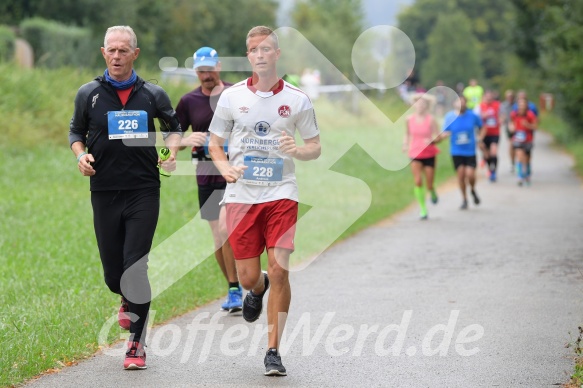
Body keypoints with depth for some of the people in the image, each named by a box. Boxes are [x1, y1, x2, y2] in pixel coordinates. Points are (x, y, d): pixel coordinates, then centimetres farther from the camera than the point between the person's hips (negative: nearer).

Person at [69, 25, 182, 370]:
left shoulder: (153, 95, 3)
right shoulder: (89, 94, 4)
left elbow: (173, 126, 19)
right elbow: (76, 131, 18)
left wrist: (172, 152, 0)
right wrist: (81, 155, -2)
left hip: (144, 191, -2)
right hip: (104, 193, 2)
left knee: (135, 267, -11)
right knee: (113, 272, 5)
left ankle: (137, 343, -1)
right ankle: (130, 301, 42)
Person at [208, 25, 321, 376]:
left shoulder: (297, 99, 2)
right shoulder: (232, 97, 3)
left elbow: (315, 147, 8)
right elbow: (215, 143, 11)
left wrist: (297, 151, -14)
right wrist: (226, 168, -9)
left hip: (281, 194, -1)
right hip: (241, 195, 1)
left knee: (279, 270, -11)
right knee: (248, 276, 3)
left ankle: (273, 351, 0)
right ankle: (258, 289, 43)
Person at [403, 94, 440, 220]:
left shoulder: (431, 120, -8)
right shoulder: (410, 119, 1)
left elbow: (438, 136, -7)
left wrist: (431, 140, -27)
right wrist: (405, 143, 0)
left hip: (429, 154, -1)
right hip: (415, 154, 2)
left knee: (429, 185, 1)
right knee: (418, 182, -12)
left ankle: (433, 192, 40)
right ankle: (422, 209, -2)